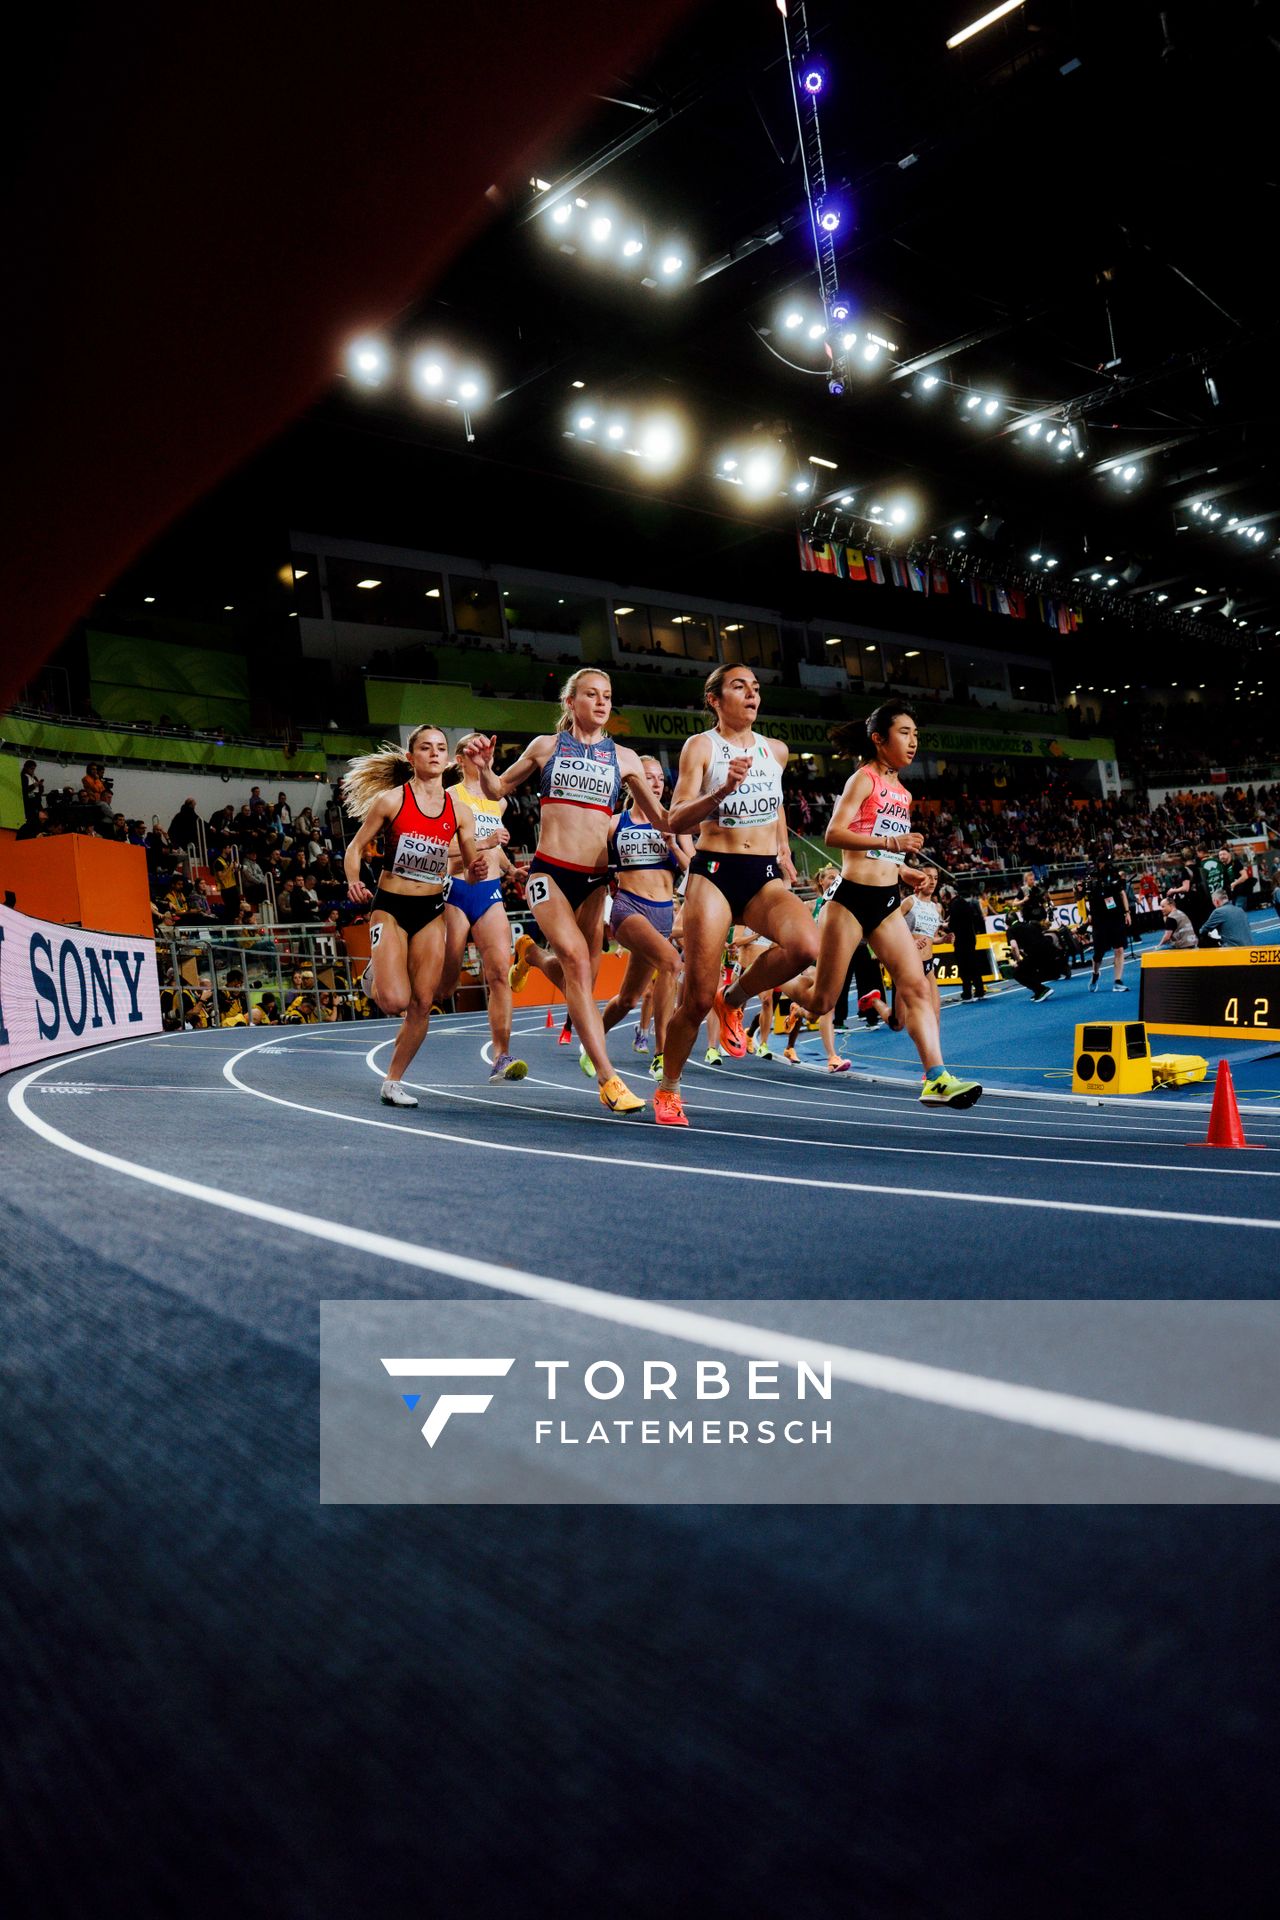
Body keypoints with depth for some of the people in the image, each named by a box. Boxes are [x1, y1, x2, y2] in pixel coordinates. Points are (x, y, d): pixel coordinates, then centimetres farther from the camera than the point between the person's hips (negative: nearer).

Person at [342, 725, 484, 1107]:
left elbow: (471, 867, 7)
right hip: (391, 907, -3)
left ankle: (393, 1081, 15)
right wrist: (353, 882, -18)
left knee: (421, 1004, -1)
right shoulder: (390, 799, -6)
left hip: (432, 911, 3)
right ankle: (376, 976, 20)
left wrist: (475, 871, -16)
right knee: (394, 1001, -17)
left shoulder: (459, 810, 3)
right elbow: (356, 848, 0)